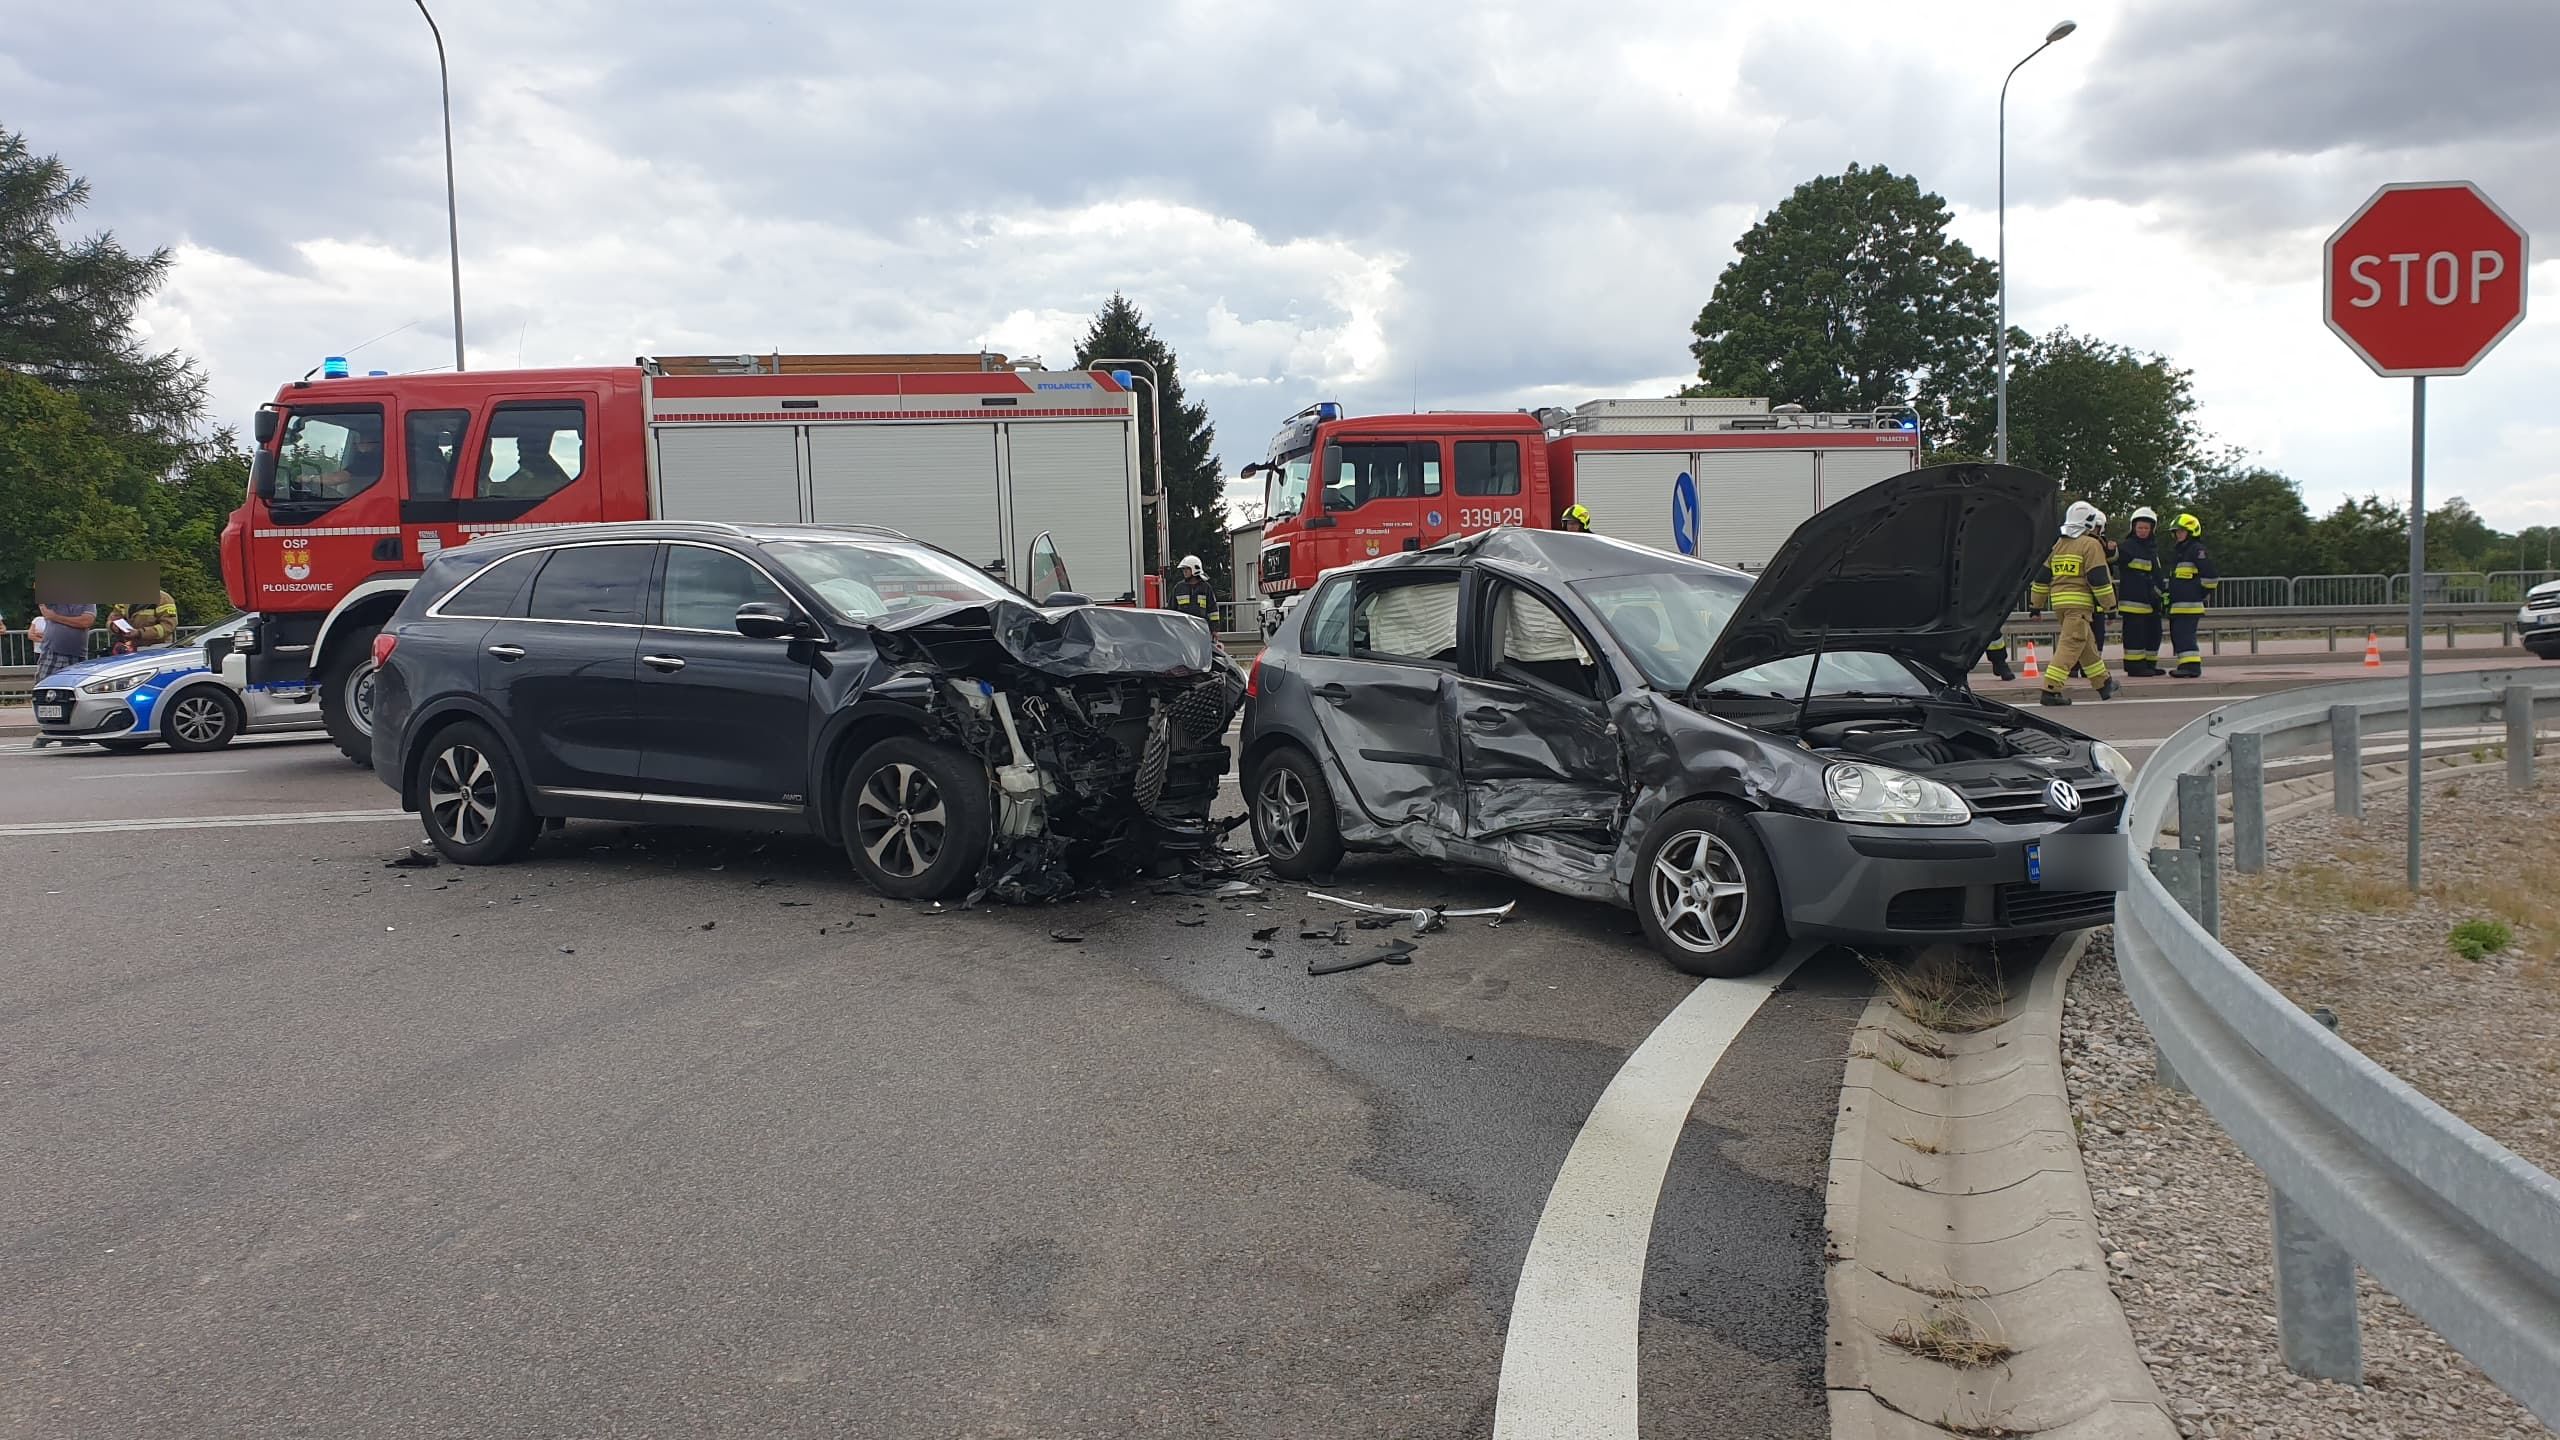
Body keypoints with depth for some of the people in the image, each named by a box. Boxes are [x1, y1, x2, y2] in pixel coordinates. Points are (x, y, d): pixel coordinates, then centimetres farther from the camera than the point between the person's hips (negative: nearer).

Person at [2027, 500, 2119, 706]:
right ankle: (2050, 690, -19)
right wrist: (2110, 604, -4)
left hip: (2058, 602, 8)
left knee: (2086, 644, 19)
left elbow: (2042, 576, 17)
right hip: (2079, 603, -8)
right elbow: (2099, 578, -10)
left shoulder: (2057, 545, 16)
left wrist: (2036, 603, 21)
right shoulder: (2091, 545, -6)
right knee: (2070, 645, -10)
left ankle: (2104, 684, 29)